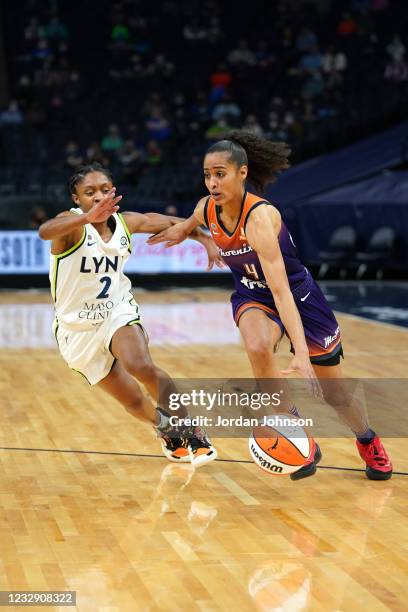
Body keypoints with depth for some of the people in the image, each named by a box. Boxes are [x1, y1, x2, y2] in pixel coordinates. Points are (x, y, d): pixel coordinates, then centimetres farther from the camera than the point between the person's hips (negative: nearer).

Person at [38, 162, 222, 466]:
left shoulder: (126, 222, -6)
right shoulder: (73, 225, -21)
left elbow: (169, 222, 13)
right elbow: (46, 231, -47)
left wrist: (204, 238, 6)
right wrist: (88, 216, -64)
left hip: (118, 312, 2)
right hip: (79, 328, -2)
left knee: (142, 366, -30)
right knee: (134, 401, 4)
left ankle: (190, 432, -17)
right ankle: (166, 428, 37)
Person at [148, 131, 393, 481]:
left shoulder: (259, 216, -34)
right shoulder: (206, 210, -14)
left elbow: (280, 289, -43)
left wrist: (302, 353, -49)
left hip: (299, 295, -4)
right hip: (252, 297, 4)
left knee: (335, 394, 8)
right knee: (258, 347, -33)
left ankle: (369, 442, 43)